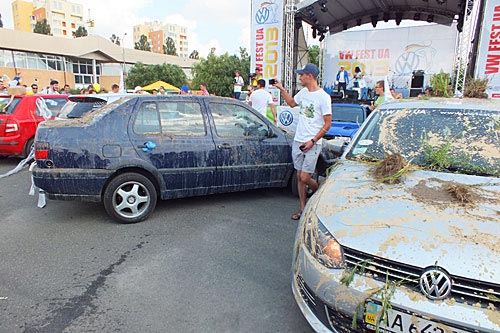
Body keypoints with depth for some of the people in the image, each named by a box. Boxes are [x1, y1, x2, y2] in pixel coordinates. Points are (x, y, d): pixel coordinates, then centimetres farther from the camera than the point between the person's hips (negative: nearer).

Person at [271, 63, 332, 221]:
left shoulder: (323, 97, -12)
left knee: (305, 178, -8)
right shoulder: (303, 92, 10)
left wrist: (312, 141, -16)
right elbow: (292, 103, 32)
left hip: (313, 144, -7)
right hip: (298, 141, 7)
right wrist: (281, 89, 25)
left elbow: (327, 124, -11)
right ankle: (303, 209, 21)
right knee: (299, 177, 9)